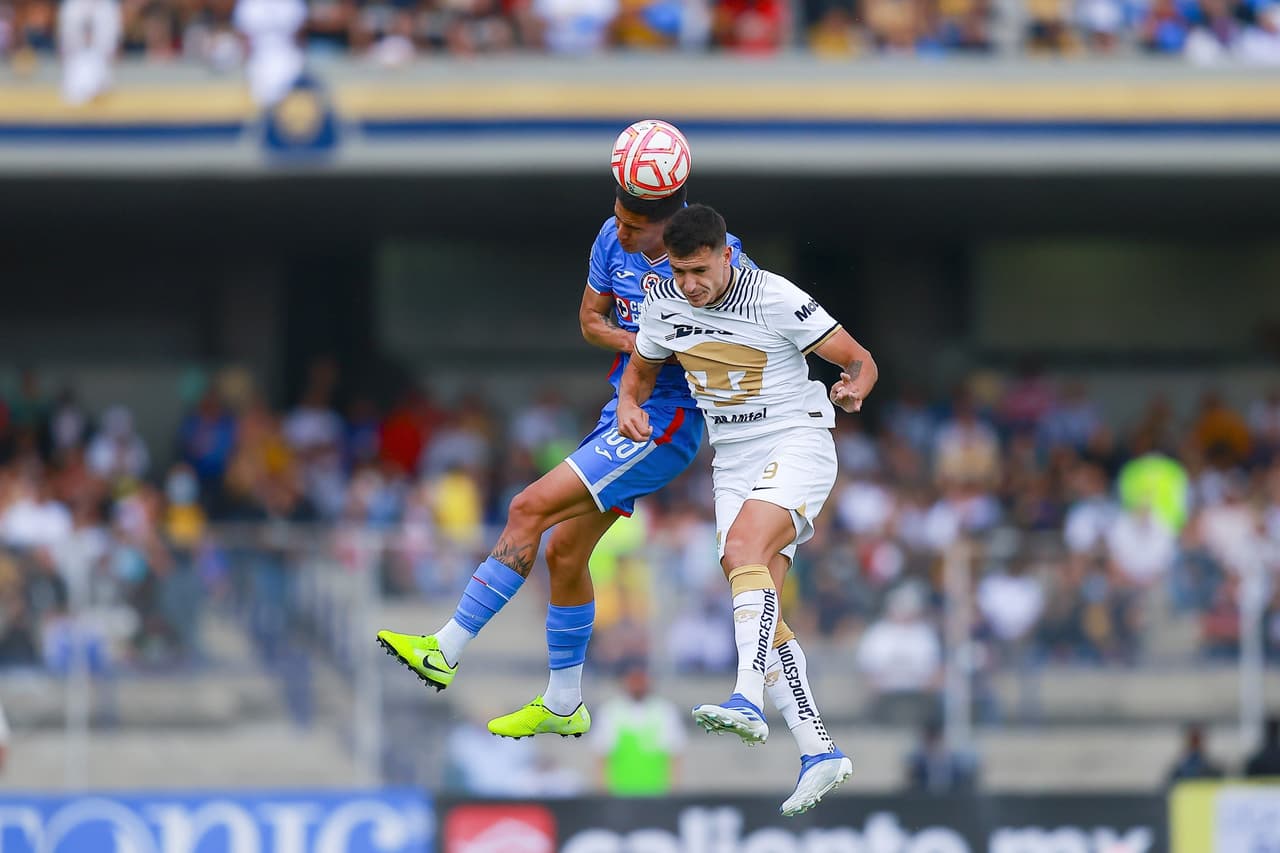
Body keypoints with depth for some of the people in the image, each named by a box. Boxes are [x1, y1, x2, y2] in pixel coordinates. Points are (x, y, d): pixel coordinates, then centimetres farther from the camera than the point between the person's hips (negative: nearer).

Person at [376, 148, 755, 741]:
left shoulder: (715, 254, -18)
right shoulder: (612, 238, 1)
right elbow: (590, 318, 13)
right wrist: (629, 340, -10)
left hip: (669, 420, -8)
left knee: (532, 508, -16)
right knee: (564, 550, 10)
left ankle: (447, 650, -13)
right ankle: (563, 704, 25)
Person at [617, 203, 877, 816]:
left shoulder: (775, 299, -15)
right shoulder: (664, 303, 1)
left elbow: (860, 359, -9)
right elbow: (641, 369, 20)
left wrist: (854, 389, -32)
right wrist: (629, 406, -2)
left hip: (796, 443, -6)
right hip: (733, 461, 6)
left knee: (743, 547, -32)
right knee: (760, 609, -6)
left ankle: (747, 702, -44)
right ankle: (818, 751, -7)